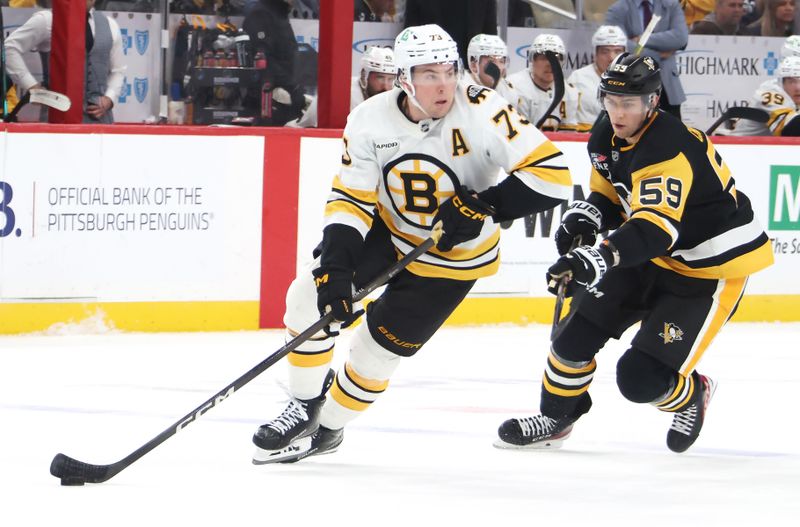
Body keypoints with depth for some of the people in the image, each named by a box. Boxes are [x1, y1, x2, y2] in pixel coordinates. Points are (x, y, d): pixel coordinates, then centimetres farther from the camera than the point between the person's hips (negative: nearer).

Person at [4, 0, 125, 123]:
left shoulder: (109, 25, 13)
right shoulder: (47, 20, 0)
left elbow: (118, 70, 20)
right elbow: (10, 47, -2)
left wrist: (109, 98, 2)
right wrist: (31, 85, -8)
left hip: (100, 114, 4)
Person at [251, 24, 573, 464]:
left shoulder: (481, 111, -29)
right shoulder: (370, 121, -18)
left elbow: (551, 174, -30)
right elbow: (351, 198, -13)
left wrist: (483, 205, -36)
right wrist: (335, 263, -27)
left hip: (453, 254, -4)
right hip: (387, 229, 4)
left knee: (379, 346, -4)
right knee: (310, 295, -5)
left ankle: (328, 428, 22)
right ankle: (305, 409, 17)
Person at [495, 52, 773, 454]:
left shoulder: (670, 149, -31)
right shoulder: (606, 139, -2)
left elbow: (656, 227, -43)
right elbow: (612, 196, 15)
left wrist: (602, 258, -58)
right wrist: (587, 216, -8)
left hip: (716, 265, -8)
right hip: (654, 256, 8)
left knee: (642, 377, -14)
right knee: (579, 327, -1)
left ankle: (691, 395, 20)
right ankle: (556, 417, 21)